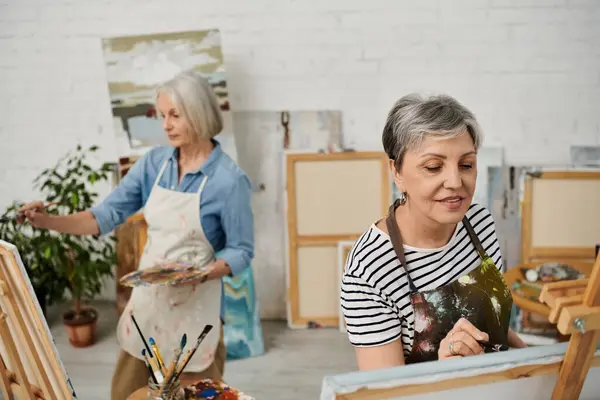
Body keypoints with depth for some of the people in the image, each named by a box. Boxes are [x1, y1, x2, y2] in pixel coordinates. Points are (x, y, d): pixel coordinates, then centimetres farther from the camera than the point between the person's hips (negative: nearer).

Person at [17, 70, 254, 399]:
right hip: (148, 294, 5)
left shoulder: (229, 179, -17)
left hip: (195, 303, -5)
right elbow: (108, 215, -3)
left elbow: (241, 251, -11)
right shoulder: (154, 162, -2)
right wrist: (49, 222, -17)